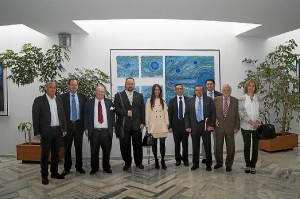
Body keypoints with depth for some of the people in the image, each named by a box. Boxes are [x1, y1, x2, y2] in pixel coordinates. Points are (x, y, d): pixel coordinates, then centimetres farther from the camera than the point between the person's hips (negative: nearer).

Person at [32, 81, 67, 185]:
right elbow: (35, 117, -5)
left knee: (56, 153, 13)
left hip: (58, 131, 5)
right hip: (46, 131, -4)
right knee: (45, 154, 4)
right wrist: (37, 132, -8)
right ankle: (44, 176, 15)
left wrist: (64, 129, 8)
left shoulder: (59, 100, 10)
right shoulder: (39, 100, -4)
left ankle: (54, 172, 26)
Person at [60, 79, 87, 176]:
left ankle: (79, 167, 23)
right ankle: (67, 167, 22)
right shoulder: (62, 97, -1)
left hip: (79, 124, 1)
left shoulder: (82, 97, 4)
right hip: (67, 124, -1)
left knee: (79, 147, 10)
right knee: (67, 147, 8)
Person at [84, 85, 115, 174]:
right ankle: (94, 168, 25)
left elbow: (112, 115, 8)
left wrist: (112, 126, 2)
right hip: (94, 131, -1)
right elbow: (86, 116, 4)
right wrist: (86, 128, -1)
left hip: (106, 131, 1)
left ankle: (106, 168, 26)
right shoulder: (89, 103, 4)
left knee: (107, 151, 9)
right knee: (94, 152, 8)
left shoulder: (109, 102, 7)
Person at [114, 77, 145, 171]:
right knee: (125, 146, 5)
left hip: (137, 125, 1)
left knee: (138, 145, 6)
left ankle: (138, 162, 23)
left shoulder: (139, 96, 12)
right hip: (124, 125, -1)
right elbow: (116, 108, -3)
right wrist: (126, 112, -13)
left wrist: (142, 123, 1)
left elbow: (142, 110, 8)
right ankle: (127, 163, 22)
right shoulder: (118, 95, 6)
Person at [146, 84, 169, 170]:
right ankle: (156, 161, 15)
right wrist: (147, 125, -1)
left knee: (162, 143, -1)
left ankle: (163, 161, 9)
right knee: (154, 143, 4)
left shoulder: (163, 101, 11)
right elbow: (147, 113, 2)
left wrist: (167, 123, 4)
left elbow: (165, 112, 10)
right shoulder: (149, 101, 3)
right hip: (153, 125, -1)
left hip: (162, 125, 1)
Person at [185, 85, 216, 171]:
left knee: (207, 146, 7)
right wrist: (187, 126, -2)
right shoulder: (190, 101, 7)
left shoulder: (209, 100, 2)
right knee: (195, 146, 9)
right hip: (194, 126, 1)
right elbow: (186, 115, 5)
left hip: (206, 126, -1)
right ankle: (195, 164, 23)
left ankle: (208, 164, 21)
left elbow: (213, 113, 0)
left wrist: (212, 125, -8)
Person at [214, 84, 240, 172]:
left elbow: (237, 114, 2)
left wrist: (237, 126, -1)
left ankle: (229, 164, 21)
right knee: (218, 145, 11)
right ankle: (219, 162, 28)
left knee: (230, 146, 6)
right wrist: (215, 119, -4)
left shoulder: (235, 100, 2)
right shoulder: (216, 99, 4)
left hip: (230, 126, -1)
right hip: (219, 126, 1)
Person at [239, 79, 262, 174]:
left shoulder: (258, 98, 5)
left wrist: (258, 121, -10)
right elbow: (240, 112, -6)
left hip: (257, 126, 2)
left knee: (255, 146, 4)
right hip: (246, 126, -1)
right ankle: (247, 165, 19)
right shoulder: (242, 99, -1)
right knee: (247, 145, 7)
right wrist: (250, 121, -13)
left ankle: (253, 165, 16)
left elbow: (260, 111, 7)